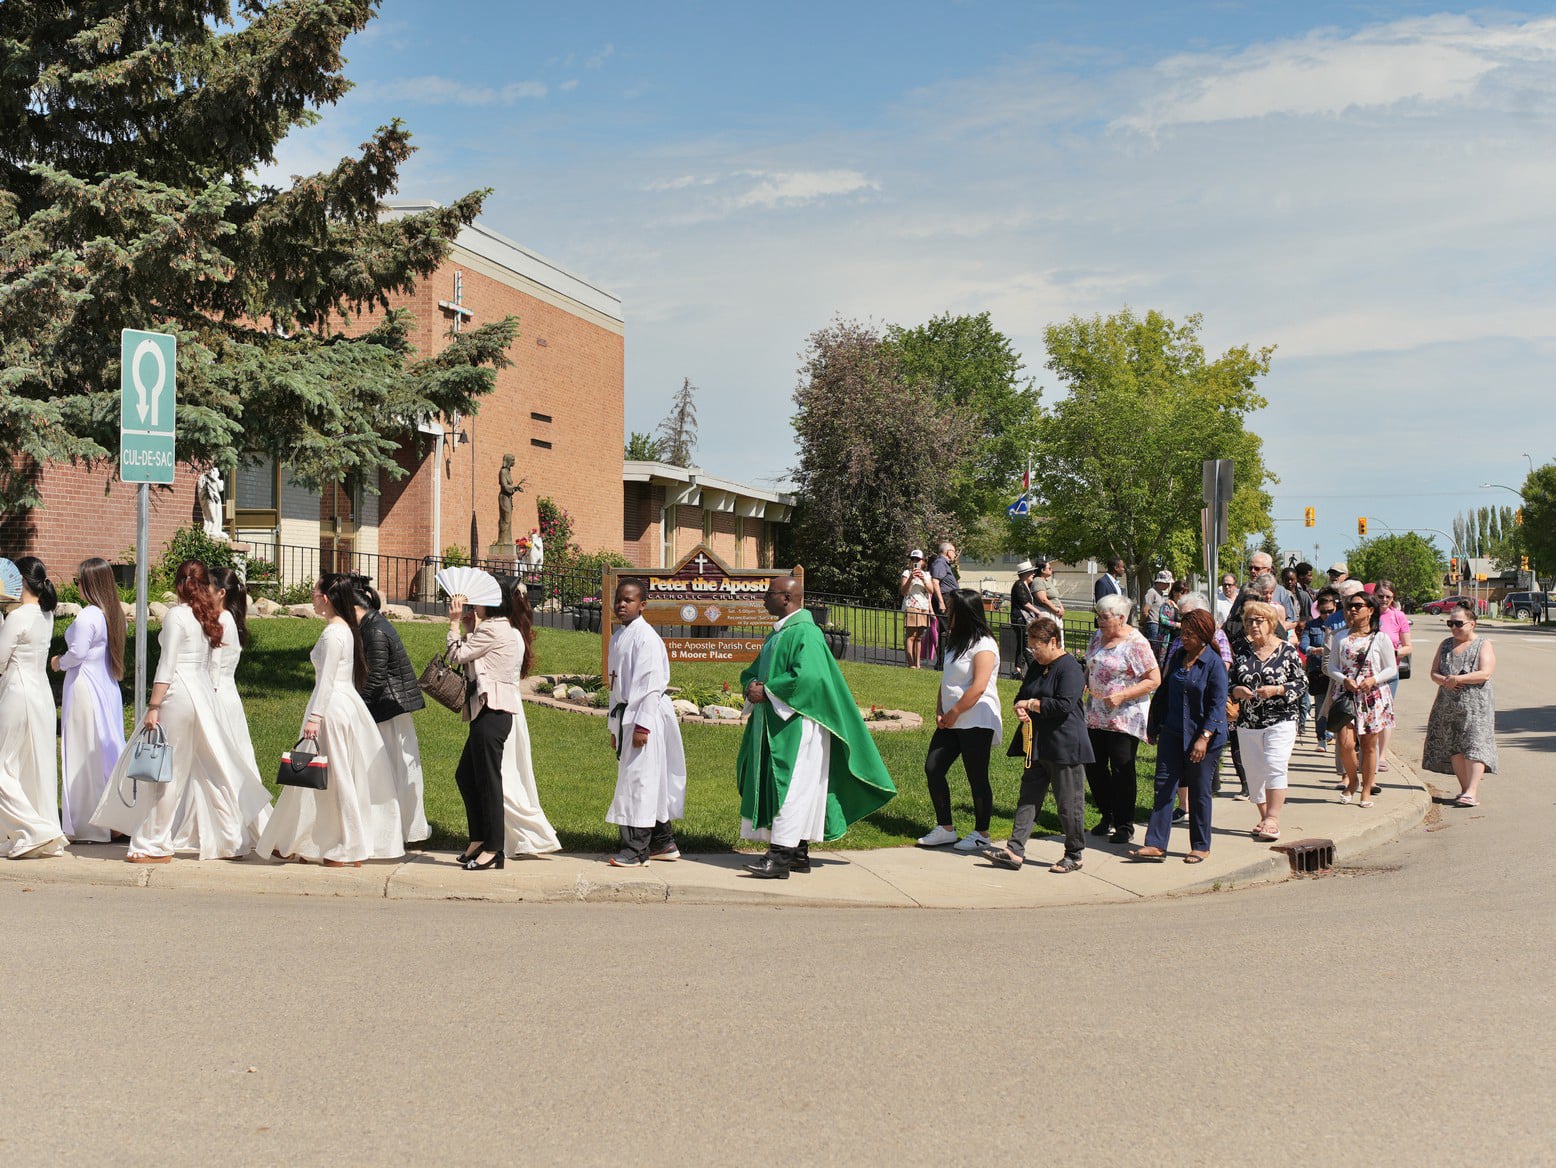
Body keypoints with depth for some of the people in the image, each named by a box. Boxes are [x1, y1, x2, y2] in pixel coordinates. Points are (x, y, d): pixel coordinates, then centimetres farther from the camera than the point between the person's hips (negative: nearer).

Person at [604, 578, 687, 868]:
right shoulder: (618, 636, 14)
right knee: (650, 781, 14)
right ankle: (663, 843, 22)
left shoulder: (646, 636, -14)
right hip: (625, 714, 9)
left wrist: (642, 724, -22)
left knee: (639, 779, -7)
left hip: (645, 714, -9)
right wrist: (615, 727, 20)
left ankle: (636, 849, -2)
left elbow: (652, 683, -18)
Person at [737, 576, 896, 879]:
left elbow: (808, 678, -24)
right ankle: (798, 853, 16)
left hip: (796, 725, -10)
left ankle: (781, 856, -13)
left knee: (790, 788, -11)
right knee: (772, 786, 10)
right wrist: (752, 686, -2)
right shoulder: (776, 634, 17)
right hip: (773, 724, 10)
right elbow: (753, 671, 22)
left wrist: (766, 691, -18)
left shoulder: (805, 633, -13)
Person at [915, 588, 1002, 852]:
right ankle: (945, 829, 14)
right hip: (951, 721, 9)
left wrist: (953, 713, -15)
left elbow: (979, 687, -21)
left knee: (977, 778, 0)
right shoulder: (956, 640, 15)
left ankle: (981, 834, 12)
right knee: (933, 768, 5)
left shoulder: (983, 645, -14)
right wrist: (940, 712, 5)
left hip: (976, 722, -9)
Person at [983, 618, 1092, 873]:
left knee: (1069, 803, 1)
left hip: (1064, 747, -9)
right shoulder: (1036, 667, 14)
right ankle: (1015, 850, 4)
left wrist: (1031, 704, -12)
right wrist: (1021, 708, -3)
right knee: (1028, 798, 5)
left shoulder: (1070, 668, -13)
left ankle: (1075, 855, 13)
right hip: (1037, 746, 9)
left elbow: (1064, 705, -22)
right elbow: (1022, 696, 22)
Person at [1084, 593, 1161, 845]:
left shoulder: (1136, 643, -13)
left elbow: (1154, 680, -14)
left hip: (1125, 717, -7)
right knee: (1094, 766, 9)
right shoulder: (1097, 637, 10)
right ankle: (1108, 817, 26)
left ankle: (1124, 825, 9)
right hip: (1096, 715, 7)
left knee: (1122, 768, -2)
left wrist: (1122, 695, -22)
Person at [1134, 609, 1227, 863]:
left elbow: (1217, 706, -14)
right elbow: (1164, 693, 16)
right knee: (1164, 786, 0)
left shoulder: (1214, 664, -11)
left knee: (1199, 792, 5)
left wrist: (1204, 738, -21)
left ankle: (1201, 847, 18)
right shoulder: (1177, 657, 7)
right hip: (1173, 733, 6)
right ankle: (1156, 845, -1)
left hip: (1204, 737, -5)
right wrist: (1154, 726, 17)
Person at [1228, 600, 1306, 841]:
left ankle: (1273, 819, -13)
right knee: (1254, 771, 6)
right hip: (1248, 722, 4)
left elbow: (1302, 683, -2)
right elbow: (1230, 684, 14)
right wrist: (1237, 691, -8)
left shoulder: (1287, 651, -2)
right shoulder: (1243, 652, 9)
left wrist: (1277, 690, -15)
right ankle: (1263, 816, 19)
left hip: (1281, 721, -4)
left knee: (1275, 766, -15)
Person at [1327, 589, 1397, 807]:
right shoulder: (1340, 637, 7)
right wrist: (1345, 680, -11)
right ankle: (1352, 781, 16)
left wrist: (1374, 680, -15)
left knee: (1369, 745, 4)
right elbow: (1332, 666, 8)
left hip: (1373, 697, -1)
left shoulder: (1380, 639, 0)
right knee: (1346, 744, -10)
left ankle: (1366, 790, 16)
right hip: (1345, 695, 1)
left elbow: (1391, 668, 2)